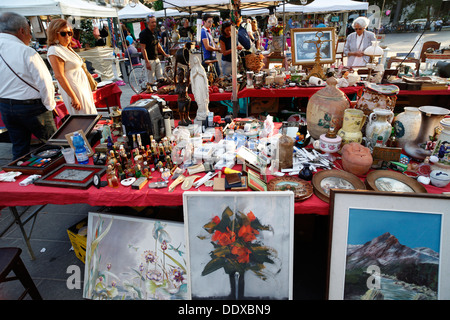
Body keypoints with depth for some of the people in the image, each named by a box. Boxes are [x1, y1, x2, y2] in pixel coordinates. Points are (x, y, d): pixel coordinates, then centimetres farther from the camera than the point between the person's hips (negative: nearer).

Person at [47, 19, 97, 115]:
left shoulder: (67, 48, 15)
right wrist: (74, 98, -23)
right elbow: (59, 76, -20)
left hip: (83, 88, 10)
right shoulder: (54, 51, -14)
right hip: (74, 90, -10)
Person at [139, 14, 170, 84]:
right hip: (149, 60, -7)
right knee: (152, 81, -4)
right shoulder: (143, 33, -11)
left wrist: (165, 54, 29)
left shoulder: (154, 32, 12)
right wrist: (147, 62, -21)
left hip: (156, 59, 7)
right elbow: (143, 49, -15)